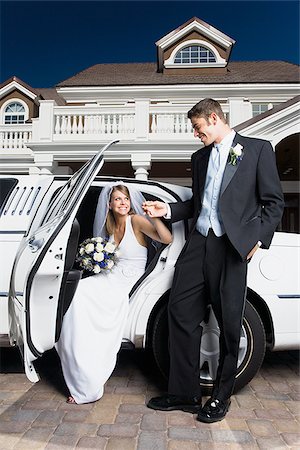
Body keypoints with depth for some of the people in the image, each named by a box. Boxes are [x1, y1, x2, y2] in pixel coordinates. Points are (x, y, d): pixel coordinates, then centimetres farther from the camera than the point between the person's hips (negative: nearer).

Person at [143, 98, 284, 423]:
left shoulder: (258, 149, 5)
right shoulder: (199, 158, 20)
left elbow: (274, 201, 2)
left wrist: (259, 238, -9)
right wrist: (167, 210, 9)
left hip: (231, 247, -5)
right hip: (198, 243, 5)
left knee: (229, 323, 3)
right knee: (181, 313, 2)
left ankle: (220, 398, 23)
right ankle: (184, 394, 18)